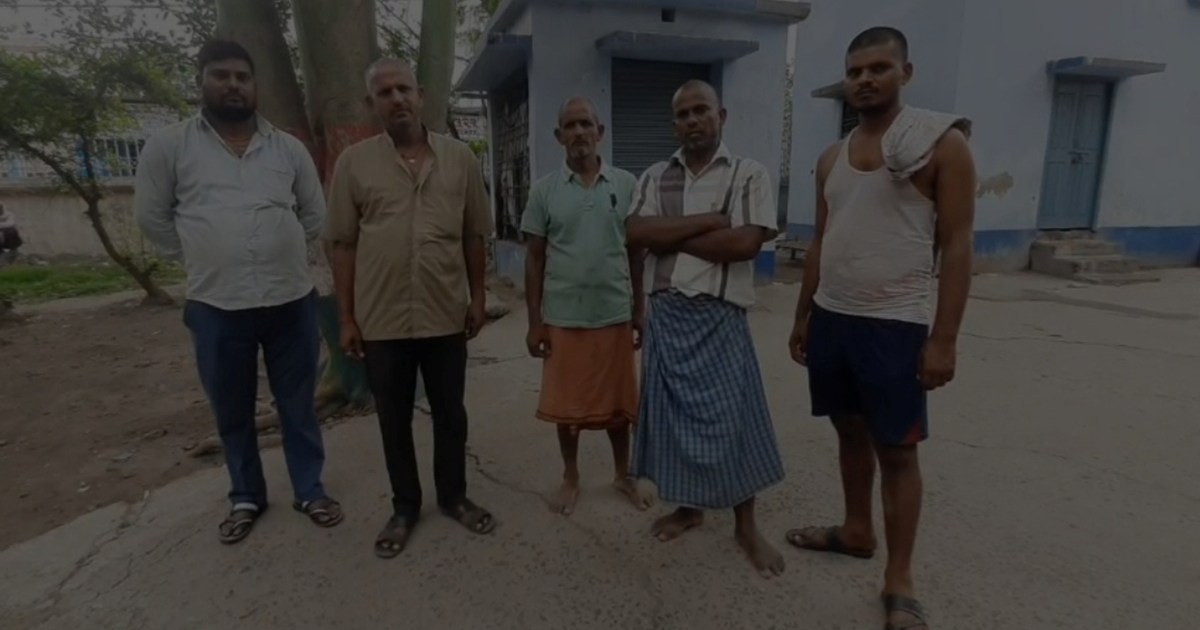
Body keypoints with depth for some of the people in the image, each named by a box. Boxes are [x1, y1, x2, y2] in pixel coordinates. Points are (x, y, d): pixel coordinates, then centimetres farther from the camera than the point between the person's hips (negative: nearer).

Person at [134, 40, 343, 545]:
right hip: (216, 306, 0)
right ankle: (246, 497, 32)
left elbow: (315, 214, 14)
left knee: (298, 404, 11)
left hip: (291, 300, 1)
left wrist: (282, 253, 9)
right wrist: (206, 257, 5)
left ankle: (310, 490, 27)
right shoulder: (169, 146, 1)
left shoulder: (289, 148, 6)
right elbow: (151, 217, 7)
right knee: (232, 411, 13)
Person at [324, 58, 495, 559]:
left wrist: (478, 297, 5)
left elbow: (474, 235, 7)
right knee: (393, 420, 12)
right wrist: (346, 317, -2)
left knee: (450, 413, 14)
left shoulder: (459, 157, 2)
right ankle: (404, 507, 32)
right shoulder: (354, 162, -2)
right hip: (382, 319, 0)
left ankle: (454, 496, 34)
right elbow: (343, 245, 0)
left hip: (446, 314, 1)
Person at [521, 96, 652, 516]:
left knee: (619, 402, 12)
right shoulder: (544, 190, 0)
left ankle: (623, 476, 33)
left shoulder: (626, 185, 2)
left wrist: (640, 309, 5)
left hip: (615, 314, 1)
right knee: (566, 404, 10)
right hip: (562, 317, 0)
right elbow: (534, 258, 1)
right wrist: (534, 321, -2)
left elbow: (637, 252, 7)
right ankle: (571, 480, 30)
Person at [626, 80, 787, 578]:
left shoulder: (750, 175, -1)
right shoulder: (655, 177, 10)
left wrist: (671, 235, -9)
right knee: (673, 413, 12)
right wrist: (705, 222, -12)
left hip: (719, 315, -4)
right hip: (665, 312, 4)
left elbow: (745, 243, -15)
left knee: (732, 417, 2)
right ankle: (689, 505, 33)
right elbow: (637, 234, -6)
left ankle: (746, 526, 21)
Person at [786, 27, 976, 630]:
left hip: (895, 325, -5)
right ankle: (856, 530, 36)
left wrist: (944, 338, -14)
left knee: (897, 450, 3)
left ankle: (899, 580, 17)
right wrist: (802, 317, 14)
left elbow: (957, 246, -9)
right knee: (851, 432, 17)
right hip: (831, 318, 6)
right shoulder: (832, 157, 11)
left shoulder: (943, 143, -6)